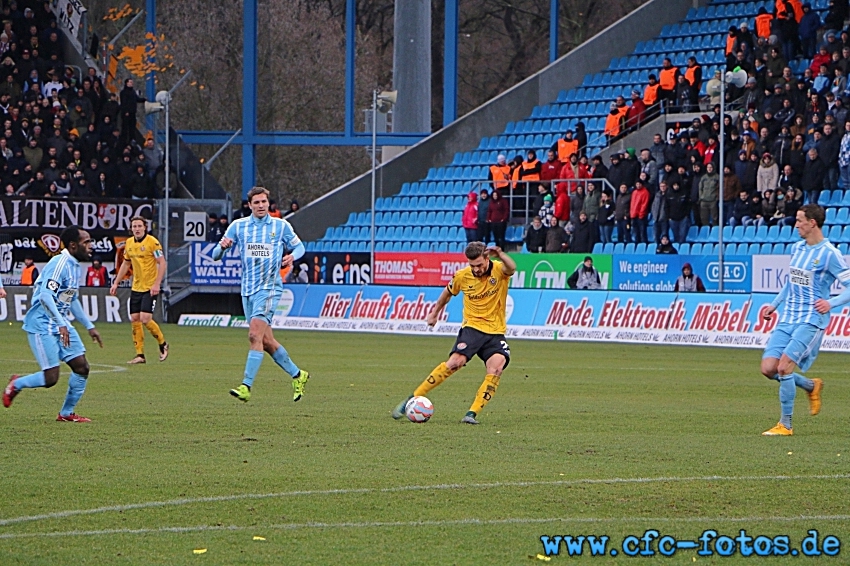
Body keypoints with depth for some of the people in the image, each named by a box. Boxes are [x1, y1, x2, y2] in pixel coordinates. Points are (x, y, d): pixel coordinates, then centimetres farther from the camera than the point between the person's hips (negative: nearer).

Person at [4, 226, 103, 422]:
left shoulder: (74, 266, 13)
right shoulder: (60, 264, -18)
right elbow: (45, 296, -28)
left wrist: (89, 326, 27)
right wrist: (61, 325, -34)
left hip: (62, 324, 9)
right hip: (42, 325, -9)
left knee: (82, 367, 1)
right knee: (51, 378, -12)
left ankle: (67, 413, 14)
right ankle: (16, 384, 16)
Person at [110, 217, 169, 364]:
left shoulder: (152, 242, -12)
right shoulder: (129, 243, 8)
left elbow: (162, 263, -13)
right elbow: (125, 264, 21)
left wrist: (156, 284, -21)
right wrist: (116, 283, 17)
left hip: (150, 288, -7)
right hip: (136, 288, 7)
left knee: (145, 319, -14)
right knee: (134, 320, 2)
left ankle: (162, 344, 10)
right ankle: (140, 355, 7)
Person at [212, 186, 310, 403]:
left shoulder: (281, 226, 1)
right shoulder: (238, 226, 6)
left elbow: (299, 246, 13)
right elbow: (215, 255, 6)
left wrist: (292, 255, -11)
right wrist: (222, 247, -18)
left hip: (269, 288, -4)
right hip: (248, 290, 4)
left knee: (255, 335, -18)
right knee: (266, 340, 9)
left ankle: (246, 387, -23)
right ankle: (297, 375, 27)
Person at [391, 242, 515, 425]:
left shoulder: (499, 270, -9)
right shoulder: (462, 276, -2)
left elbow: (511, 269, -35)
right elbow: (448, 292, 20)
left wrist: (501, 255, -55)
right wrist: (435, 312, 29)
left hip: (495, 332, 0)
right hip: (472, 326, 0)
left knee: (496, 367, -27)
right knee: (455, 362, -23)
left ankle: (472, 414, -22)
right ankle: (411, 400, -16)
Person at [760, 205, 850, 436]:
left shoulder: (829, 254, -10)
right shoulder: (797, 248, 13)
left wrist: (831, 303, -23)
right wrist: (775, 304, 22)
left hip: (811, 319, -8)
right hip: (787, 318, 8)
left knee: (784, 365, -20)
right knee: (768, 368, -3)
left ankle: (786, 424, -7)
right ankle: (811, 386, 24)